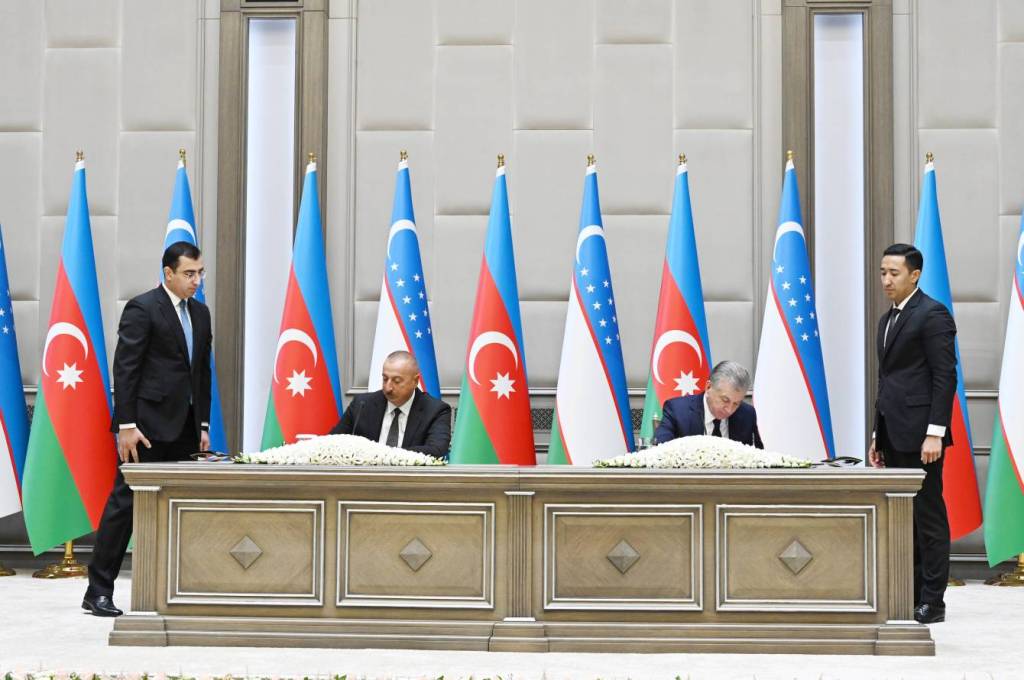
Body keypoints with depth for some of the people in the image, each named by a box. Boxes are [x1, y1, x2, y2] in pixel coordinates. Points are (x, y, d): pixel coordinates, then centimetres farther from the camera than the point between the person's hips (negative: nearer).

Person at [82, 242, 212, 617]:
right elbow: (124, 370, -12)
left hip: (185, 427, 7)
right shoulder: (142, 309, -8)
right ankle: (98, 591, 0)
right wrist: (126, 425, -17)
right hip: (149, 423, -7)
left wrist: (203, 424, 13)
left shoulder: (200, 313, 15)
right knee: (125, 502, -5)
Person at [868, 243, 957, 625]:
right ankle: (910, 596, 14)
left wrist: (935, 433, -18)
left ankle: (932, 602, -1)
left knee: (928, 515, -4)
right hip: (894, 435, 9)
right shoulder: (887, 319, 19)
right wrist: (878, 435, 20)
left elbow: (945, 376, -13)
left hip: (920, 433, -9)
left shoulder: (932, 314, -8)